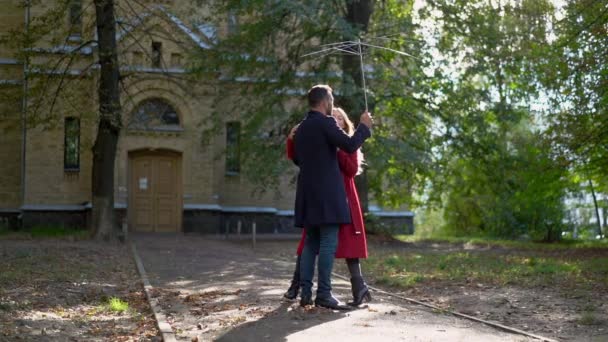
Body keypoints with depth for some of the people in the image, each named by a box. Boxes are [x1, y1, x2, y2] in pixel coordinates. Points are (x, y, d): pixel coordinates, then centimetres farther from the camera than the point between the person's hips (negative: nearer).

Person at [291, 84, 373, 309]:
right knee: (328, 243, -6)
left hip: (308, 193, 8)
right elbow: (350, 145, -17)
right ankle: (323, 294, -7)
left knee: (311, 244, 10)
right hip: (327, 193, -8)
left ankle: (305, 293, 8)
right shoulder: (325, 123, -9)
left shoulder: (302, 127, 15)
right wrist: (364, 127, -2)